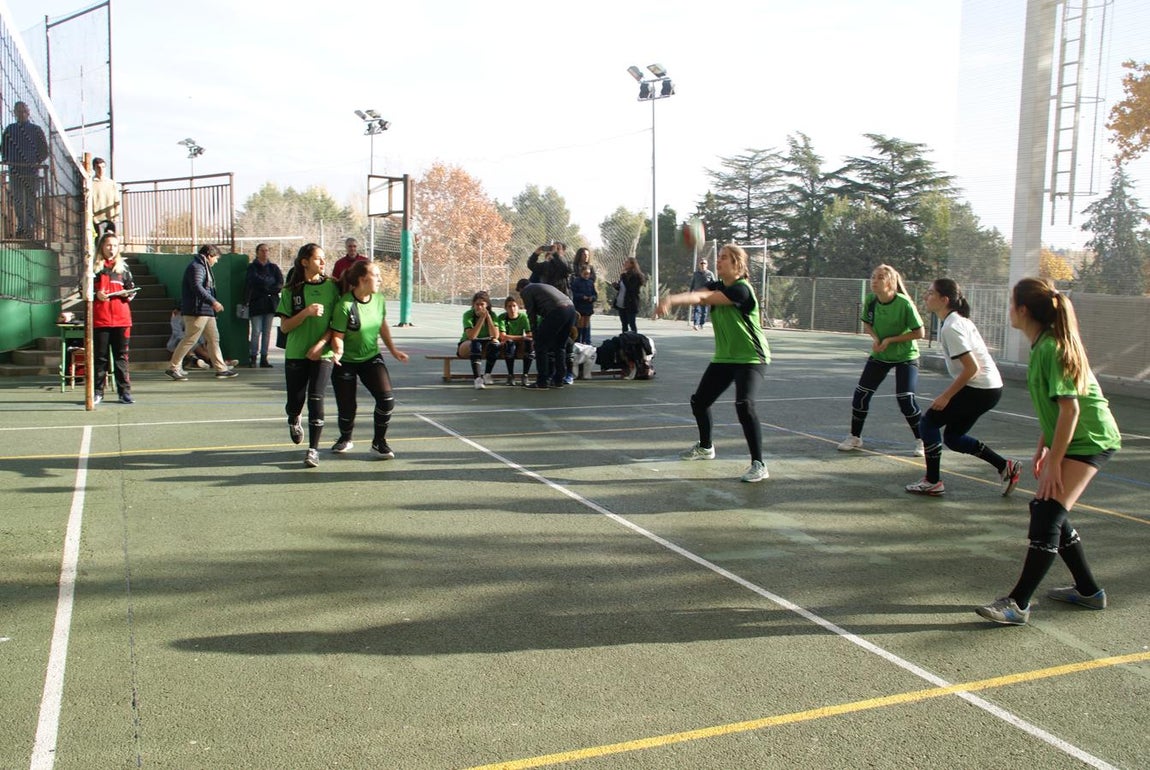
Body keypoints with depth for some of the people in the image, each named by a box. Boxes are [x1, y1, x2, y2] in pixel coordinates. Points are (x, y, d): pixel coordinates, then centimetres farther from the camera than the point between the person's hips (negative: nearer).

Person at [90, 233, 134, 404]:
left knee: (121, 356, 3)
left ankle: (124, 391, 6)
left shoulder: (123, 267, 13)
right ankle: (97, 392, 9)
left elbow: (132, 290, 17)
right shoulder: (94, 267, 6)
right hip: (100, 318, -1)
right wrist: (96, 295, -12)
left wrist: (128, 294, -4)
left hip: (121, 319, 2)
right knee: (100, 356, 3)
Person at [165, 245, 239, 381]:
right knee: (190, 339, -7)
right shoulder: (196, 267, -12)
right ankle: (173, 368, 1)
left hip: (206, 310, 11)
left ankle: (221, 369, 12)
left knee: (213, 338, 10)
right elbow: (197, 287, -26)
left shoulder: (203, 267, 21)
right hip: (196, 310, -11)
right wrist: (213, 301, -32)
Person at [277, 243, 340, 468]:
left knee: (316, 399, -12)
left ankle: (313, 449, -2)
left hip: (322, 353, -1)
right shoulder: (292, 290, 0)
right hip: (295, 353, 1)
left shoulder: (331, 287, 1)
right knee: (295, 401, 7)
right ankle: (293, 422, 44)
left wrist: (320, 344, -12)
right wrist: (306, 312, -18)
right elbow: (284, 326, -3)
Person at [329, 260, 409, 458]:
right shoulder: (345, 305, -22)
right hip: (346, 362, -4)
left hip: (371, 358, 4)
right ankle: (345, 439, 37)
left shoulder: (378, 299, -4)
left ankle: (379, 442, 7)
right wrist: (338, 351, -37)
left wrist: (393, 349, 15)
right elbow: (337, 336, -17)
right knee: (346, 407, 3)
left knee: (386, 399, -14)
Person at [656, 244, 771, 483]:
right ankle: (705, 447, 39)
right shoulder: (715, 286, 4)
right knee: (699, 401, 13)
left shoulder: (741, 289, -19)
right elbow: (698, 295, -18)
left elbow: (702, 298, -32)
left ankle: (759, 465, -17)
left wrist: (671, 300, -42)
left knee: (744, 405, -25)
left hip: (750, 357, -8)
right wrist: (670, 300, -39)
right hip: (724, 357, 9)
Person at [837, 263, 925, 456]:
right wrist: (875, 338, -11)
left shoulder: (904, 303, -24)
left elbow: (919, 333, -18)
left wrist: (890, 340, -22)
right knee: (861, 393, -1)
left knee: (905, 399, -14)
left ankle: (921, 441, 8)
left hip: (905, 357, -4)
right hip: (879, 355, 5)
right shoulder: (870, 301, -11)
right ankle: (855, 437, 17)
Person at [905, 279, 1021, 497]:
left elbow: (971, 368, -22)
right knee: (953, 436, 16)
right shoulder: (960, 319, 12)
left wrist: (946, 396, -15)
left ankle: (932, 482, 4)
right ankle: (1005, 467, 16)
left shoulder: (951, 327, -18)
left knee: (928, 422, -1)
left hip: (980, 389, -10)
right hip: (990, 388, 10)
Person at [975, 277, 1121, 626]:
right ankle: (1089, 590, 27)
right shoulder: (1043, 345, 7)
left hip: (1089, 439, -10)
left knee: (1047, 515, -15)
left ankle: (1018, 603, -14)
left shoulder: (1053, 348, -21)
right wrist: (1043, 446, 19)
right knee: (1045, 510, 14)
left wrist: (1053, 462, -22)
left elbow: (1070, 408, -24)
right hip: (1068, 438, 10)